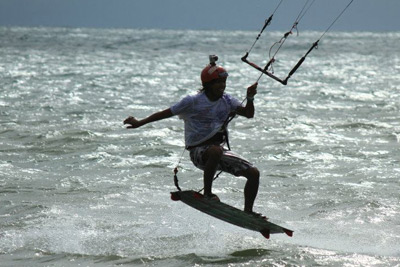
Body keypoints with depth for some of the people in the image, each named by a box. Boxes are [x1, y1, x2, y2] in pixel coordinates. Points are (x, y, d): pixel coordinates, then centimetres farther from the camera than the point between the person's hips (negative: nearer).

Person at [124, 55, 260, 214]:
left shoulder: (227, 100, 6)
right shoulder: (193, 102, -9)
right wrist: (139, 123, 1)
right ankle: (207, 194, -29)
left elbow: (248, 114, -2)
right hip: (198, 151, -6)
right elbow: (166, 113, -2)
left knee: (253, 173, -6)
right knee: (215, 150, -42)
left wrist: (250, 98, -21)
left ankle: (248, 211, 6)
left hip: (218, 150, 6)